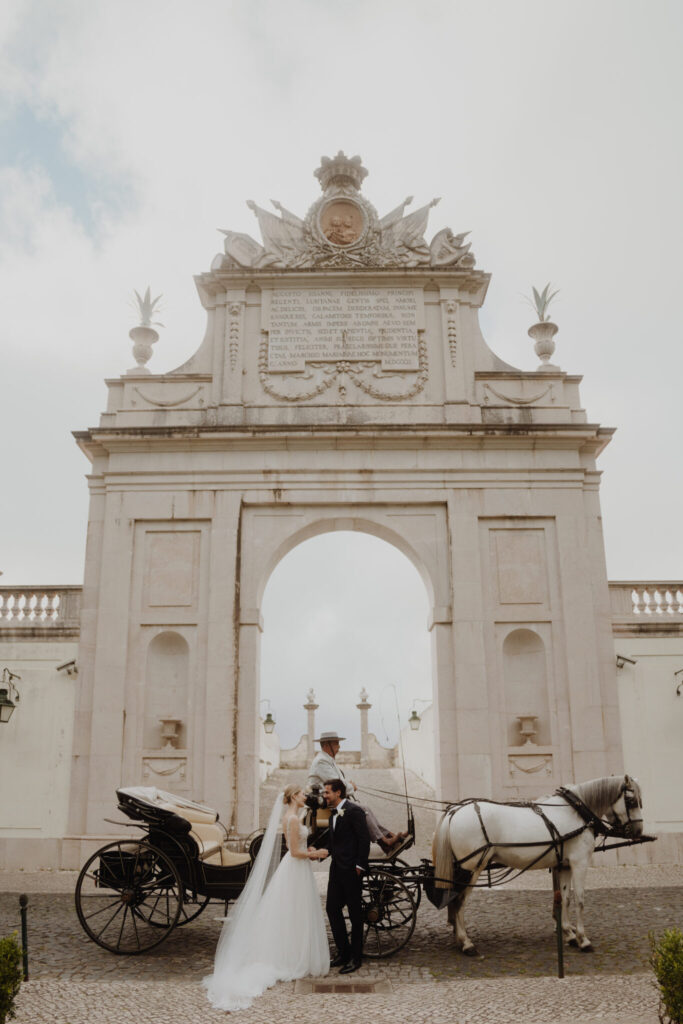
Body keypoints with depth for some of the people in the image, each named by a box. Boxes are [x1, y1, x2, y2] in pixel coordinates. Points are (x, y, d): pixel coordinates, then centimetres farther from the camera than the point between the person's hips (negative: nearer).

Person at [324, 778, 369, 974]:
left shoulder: (354, 811, -13)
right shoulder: (333, 813, 14)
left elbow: (364, 839, -16)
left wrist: (360, 866, -18)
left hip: (351, 869, -9)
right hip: (337, 869, 9)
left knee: (355, 912, 2)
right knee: (332, 908, 10)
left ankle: (355, 958, 12)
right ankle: (343, 952, 22)